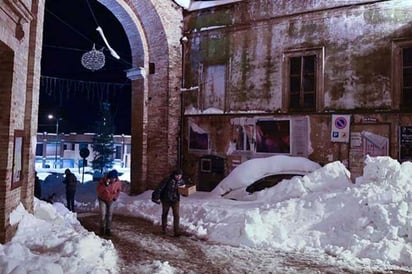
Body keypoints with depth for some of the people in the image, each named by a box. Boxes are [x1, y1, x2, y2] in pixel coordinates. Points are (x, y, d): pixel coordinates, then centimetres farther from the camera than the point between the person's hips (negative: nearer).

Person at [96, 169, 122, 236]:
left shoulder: (118, 182, -17)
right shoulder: (103, 180, -26)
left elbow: (119, 190, 4)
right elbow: (98, 190, -29)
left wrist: (115, 197, -3)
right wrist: (105, 185, -42)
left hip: (111, 200, 3)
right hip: (102, 199, -3)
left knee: (109, 215, 4)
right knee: (103, 214, -8)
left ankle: (108, 229, 15)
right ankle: (102, 228, 12)